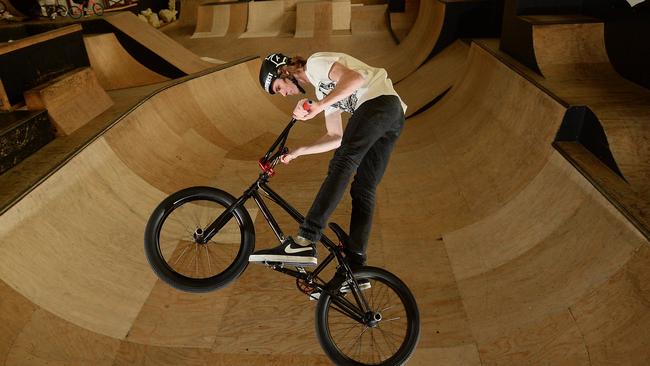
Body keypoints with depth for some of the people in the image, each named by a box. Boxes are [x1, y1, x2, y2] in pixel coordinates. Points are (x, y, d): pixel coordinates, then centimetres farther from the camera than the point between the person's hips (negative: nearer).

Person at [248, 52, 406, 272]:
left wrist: (318, 105, -23)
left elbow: (355, 77, -17)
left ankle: (304, 243, -34)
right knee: (363, 190, 1)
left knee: (342, 165, -23)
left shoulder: (316, 62, 4)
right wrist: (299, 151, 20)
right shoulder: (323, 89, 29)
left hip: (380, 100, -10)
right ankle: (355, 267, -3)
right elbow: (336, 137, 25)